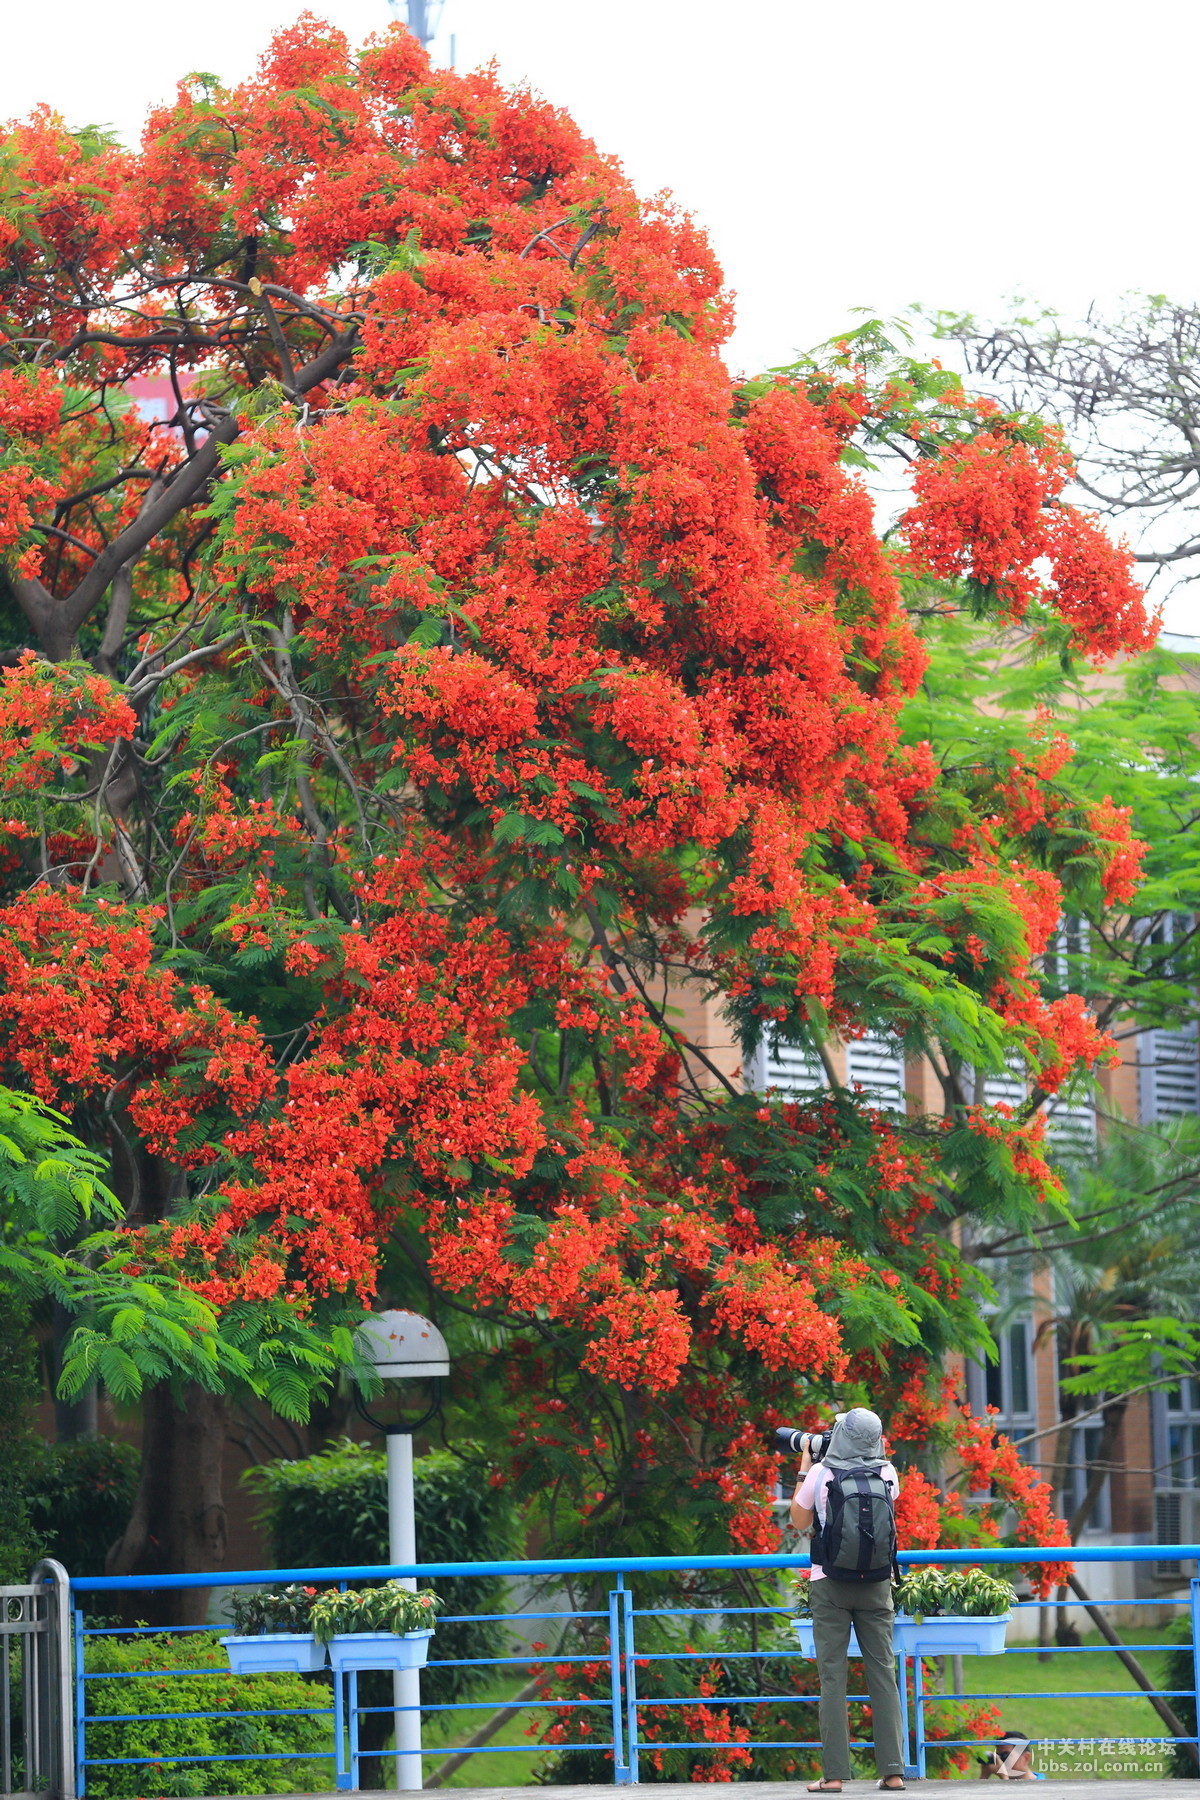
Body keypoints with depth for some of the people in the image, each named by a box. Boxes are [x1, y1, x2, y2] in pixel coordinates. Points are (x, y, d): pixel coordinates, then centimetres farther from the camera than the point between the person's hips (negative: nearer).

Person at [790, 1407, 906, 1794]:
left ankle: (834, 1773, -6)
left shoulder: (821, 1474, -8)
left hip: (830, 1585, -2)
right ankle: (893, 1771, 2)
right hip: (876, 1586, 2)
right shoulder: (887, 1475, 0)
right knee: (883, 1673, 5)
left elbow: (800, 1522, 6)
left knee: (832, 1676, -1)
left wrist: (804, 1469, 12)